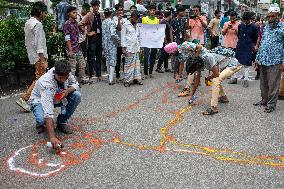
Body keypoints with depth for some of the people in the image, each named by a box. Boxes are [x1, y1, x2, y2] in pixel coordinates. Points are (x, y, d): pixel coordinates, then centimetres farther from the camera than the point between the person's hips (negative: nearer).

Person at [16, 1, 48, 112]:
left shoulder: (28, 23, 13)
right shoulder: (37, 24, -16)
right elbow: (39, 44, -22)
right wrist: (43, 60, -23)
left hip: (32, 56, 10)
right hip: (38, 56, -10)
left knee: (40, 78, 15)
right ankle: (24, 99, -9)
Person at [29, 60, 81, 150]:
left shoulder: (66, 74, -24)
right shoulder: (46, 83, -40)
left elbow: (75, 84, -4)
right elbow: (48, 113, -48)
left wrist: (67, 91, -30)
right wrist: (52, 137, -56)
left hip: (58, 98, 5)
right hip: (39, 100, -5)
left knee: (77, 96, -21)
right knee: (43, 119, -37)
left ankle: (62, 122, -3)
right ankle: (40, 123, 4)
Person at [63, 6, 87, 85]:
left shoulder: (76, 22, 11)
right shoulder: (67, 24, -13)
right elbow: (67, 39, -16)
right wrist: (70, 50, -19)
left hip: (78, 49, 8)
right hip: (72, 50, -8)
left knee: (83, 65, 15)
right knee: (72, 68, 0)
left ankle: (80, 80, 29)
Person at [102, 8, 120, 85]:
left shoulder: (103, 22, 5)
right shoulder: (111, 22, -14)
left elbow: (103, 33, 6)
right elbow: (113, 34, -23)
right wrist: (119, 40, -9)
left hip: (105, 44, 7)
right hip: (112, 44, -7)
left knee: (108, 60, 19)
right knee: (112, 61, -3)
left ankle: (110, 75, 32)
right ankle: (111, 80, -3)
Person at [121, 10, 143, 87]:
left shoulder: (136, 25, 17)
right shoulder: (126, 25, 0)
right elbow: (123, 36, -4)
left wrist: (139, 47, 14)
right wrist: (123, 47, -10)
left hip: (136, 48, 6)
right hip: (129, 48, -6)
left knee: (136, 63, 5)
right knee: (128, 64, -6)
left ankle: (136, 78, 11)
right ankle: (127, 80, -1)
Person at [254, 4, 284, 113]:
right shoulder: (266, 27, 13)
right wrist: (258, 58, 16)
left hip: (275, 62, -6)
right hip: (263, 61, 6)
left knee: (273, 85, 0)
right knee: (263, 84, 15)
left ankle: (271, 104, 11)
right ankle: (264, 100, 29)